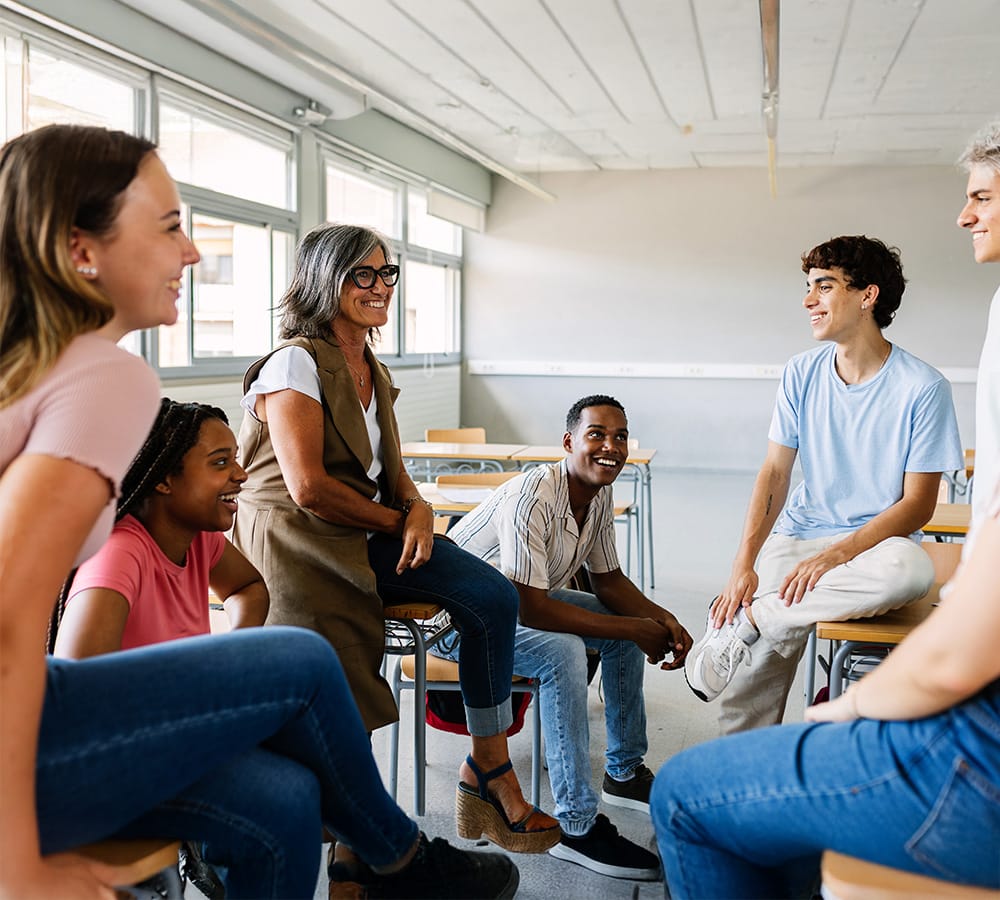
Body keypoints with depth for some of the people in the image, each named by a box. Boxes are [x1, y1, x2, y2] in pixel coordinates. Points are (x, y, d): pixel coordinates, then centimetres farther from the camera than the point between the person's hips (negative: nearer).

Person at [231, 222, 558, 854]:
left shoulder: (375, 373, 17)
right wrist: (397, 521, -10)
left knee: (494, 596, -9)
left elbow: (393, 470, 14)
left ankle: (491, 770, -1)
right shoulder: (297, 364, -10)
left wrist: (419, 508, -9)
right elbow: (307, 487, -18)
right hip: (298, 542, -8)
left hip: (367, 538, 8)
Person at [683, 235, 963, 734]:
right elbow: (775, 472, 1)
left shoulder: (923, 387, -8)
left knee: (911, 568, -39)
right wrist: (744, 565, -13)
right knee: (751, 678, -21)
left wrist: (833, 557, -22)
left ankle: (747, 624, -28)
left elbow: (917, 505, -8)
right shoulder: (802, 374, 4)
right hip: (797, 536, 2)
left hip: (876, 542, -2)